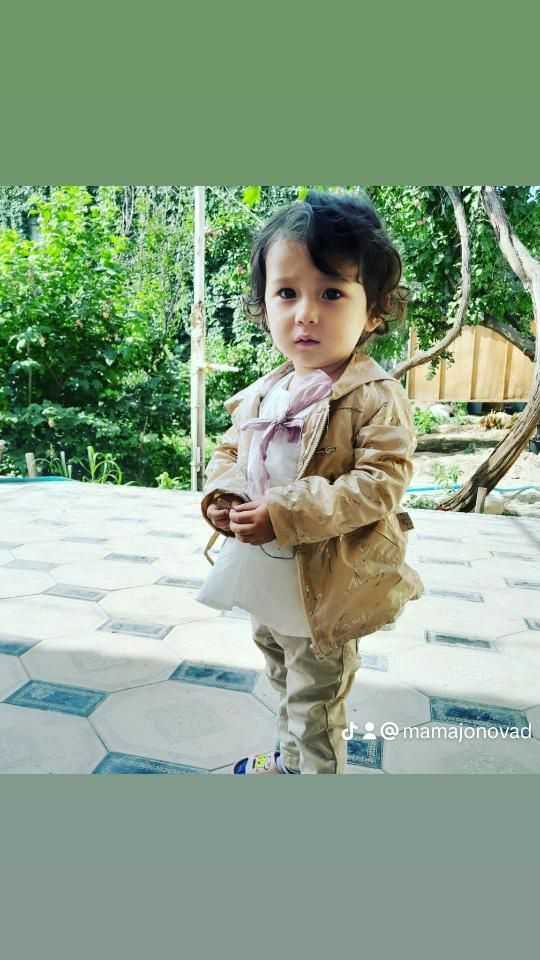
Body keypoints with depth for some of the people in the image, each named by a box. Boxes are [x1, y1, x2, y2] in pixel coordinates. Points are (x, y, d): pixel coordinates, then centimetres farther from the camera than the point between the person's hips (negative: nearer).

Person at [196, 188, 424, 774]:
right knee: (284, 686, 31)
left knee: (315, 711, 14)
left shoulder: (376, 397, -18)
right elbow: (228, 452, 12)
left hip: (324, 594, -7)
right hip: (266, 588, 8)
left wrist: (285, 513, -31)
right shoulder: (260, 395, 1)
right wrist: (221, 494, -10)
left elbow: (379, 485, -25)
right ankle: (288, 760, 56)